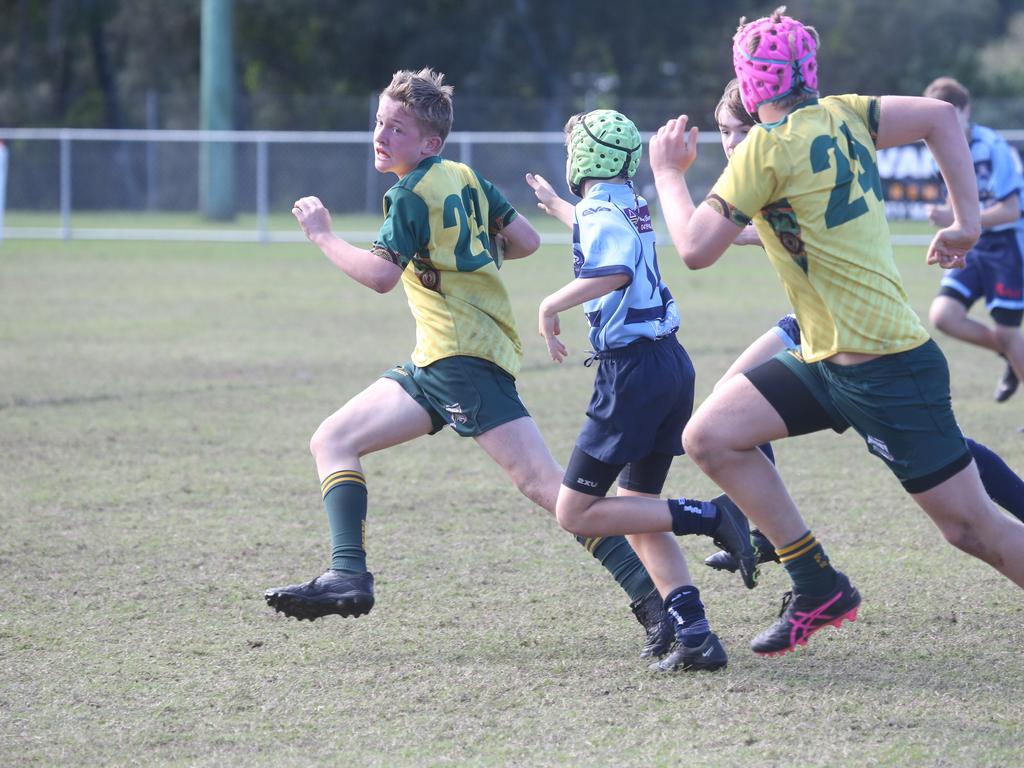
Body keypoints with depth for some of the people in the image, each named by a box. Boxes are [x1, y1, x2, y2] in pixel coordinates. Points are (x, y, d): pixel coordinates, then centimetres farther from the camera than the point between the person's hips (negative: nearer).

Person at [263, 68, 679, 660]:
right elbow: (526, 241, 15)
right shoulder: (466, 179, 14)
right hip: (438, 366, 10)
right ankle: (350, 577, -3)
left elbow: (381, 275, -19)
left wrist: (322, 235, -7)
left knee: (542, 482, -18)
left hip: (462, 360, -10)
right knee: (333, 441, 10)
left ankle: (652, 597, -25)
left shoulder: (412, 196, -10)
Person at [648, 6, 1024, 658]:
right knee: (710, 437, 2)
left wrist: (668, 172, 3)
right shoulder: (841, 116, 6)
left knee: (972, 525, -3)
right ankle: (818, 588, 7)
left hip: (882, 370, -9)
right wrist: (967, 220, 12)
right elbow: (940, 117, 11)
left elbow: (696, 248, -14)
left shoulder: (767, 148, -17)